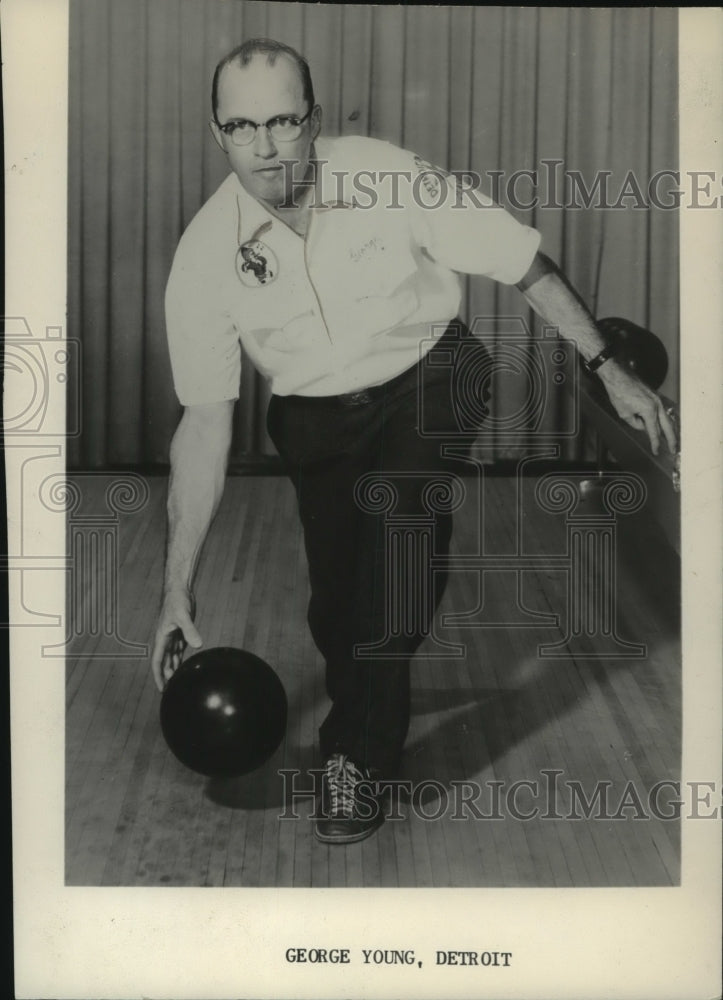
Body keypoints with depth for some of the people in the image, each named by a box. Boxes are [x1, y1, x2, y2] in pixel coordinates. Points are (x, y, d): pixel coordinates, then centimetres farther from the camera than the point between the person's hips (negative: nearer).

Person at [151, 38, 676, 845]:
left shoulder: (389, 179, -23)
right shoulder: (205, 256, -18)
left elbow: (527, 267, -12)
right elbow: (205, 421, -16)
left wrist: (609, 370, -11)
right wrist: (178, 590, -18)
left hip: (425, 379, -2)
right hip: (313, 414, 2)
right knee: (336, 601, -1)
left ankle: (357, 756, -9)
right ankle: (368, 723, 32)